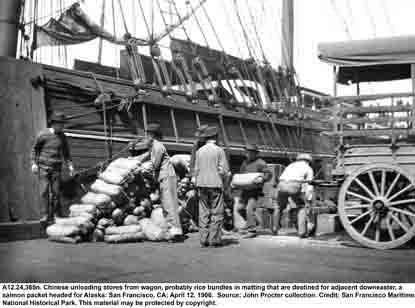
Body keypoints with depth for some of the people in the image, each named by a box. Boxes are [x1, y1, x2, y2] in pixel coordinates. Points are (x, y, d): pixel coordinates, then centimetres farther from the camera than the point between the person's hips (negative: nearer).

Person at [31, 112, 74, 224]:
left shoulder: (62, 137, 3)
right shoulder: (42, 135, -6)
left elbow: (66, 152, 13)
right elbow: (34, 149, 5)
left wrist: (70, 165, 2)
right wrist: (34, 163, -4)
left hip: (56, 168, 2)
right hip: (43, 167, -2)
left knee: (55, 192, -1)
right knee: (44, 191, -11)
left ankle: (51, 217, 10)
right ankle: (44, 216, -9)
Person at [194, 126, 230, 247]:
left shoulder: (199, 151, 6)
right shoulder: (219, 150, -4)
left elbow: (196, 170, 7)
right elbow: (224, 170, -7)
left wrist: (197, 185, 14)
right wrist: (222, 181, 10)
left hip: (202, 185, 4)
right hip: (216, 184, -4)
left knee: (203, 213, 6)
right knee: (217, 213, 2)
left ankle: (204, 240, 6)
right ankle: (214, 239, 0)